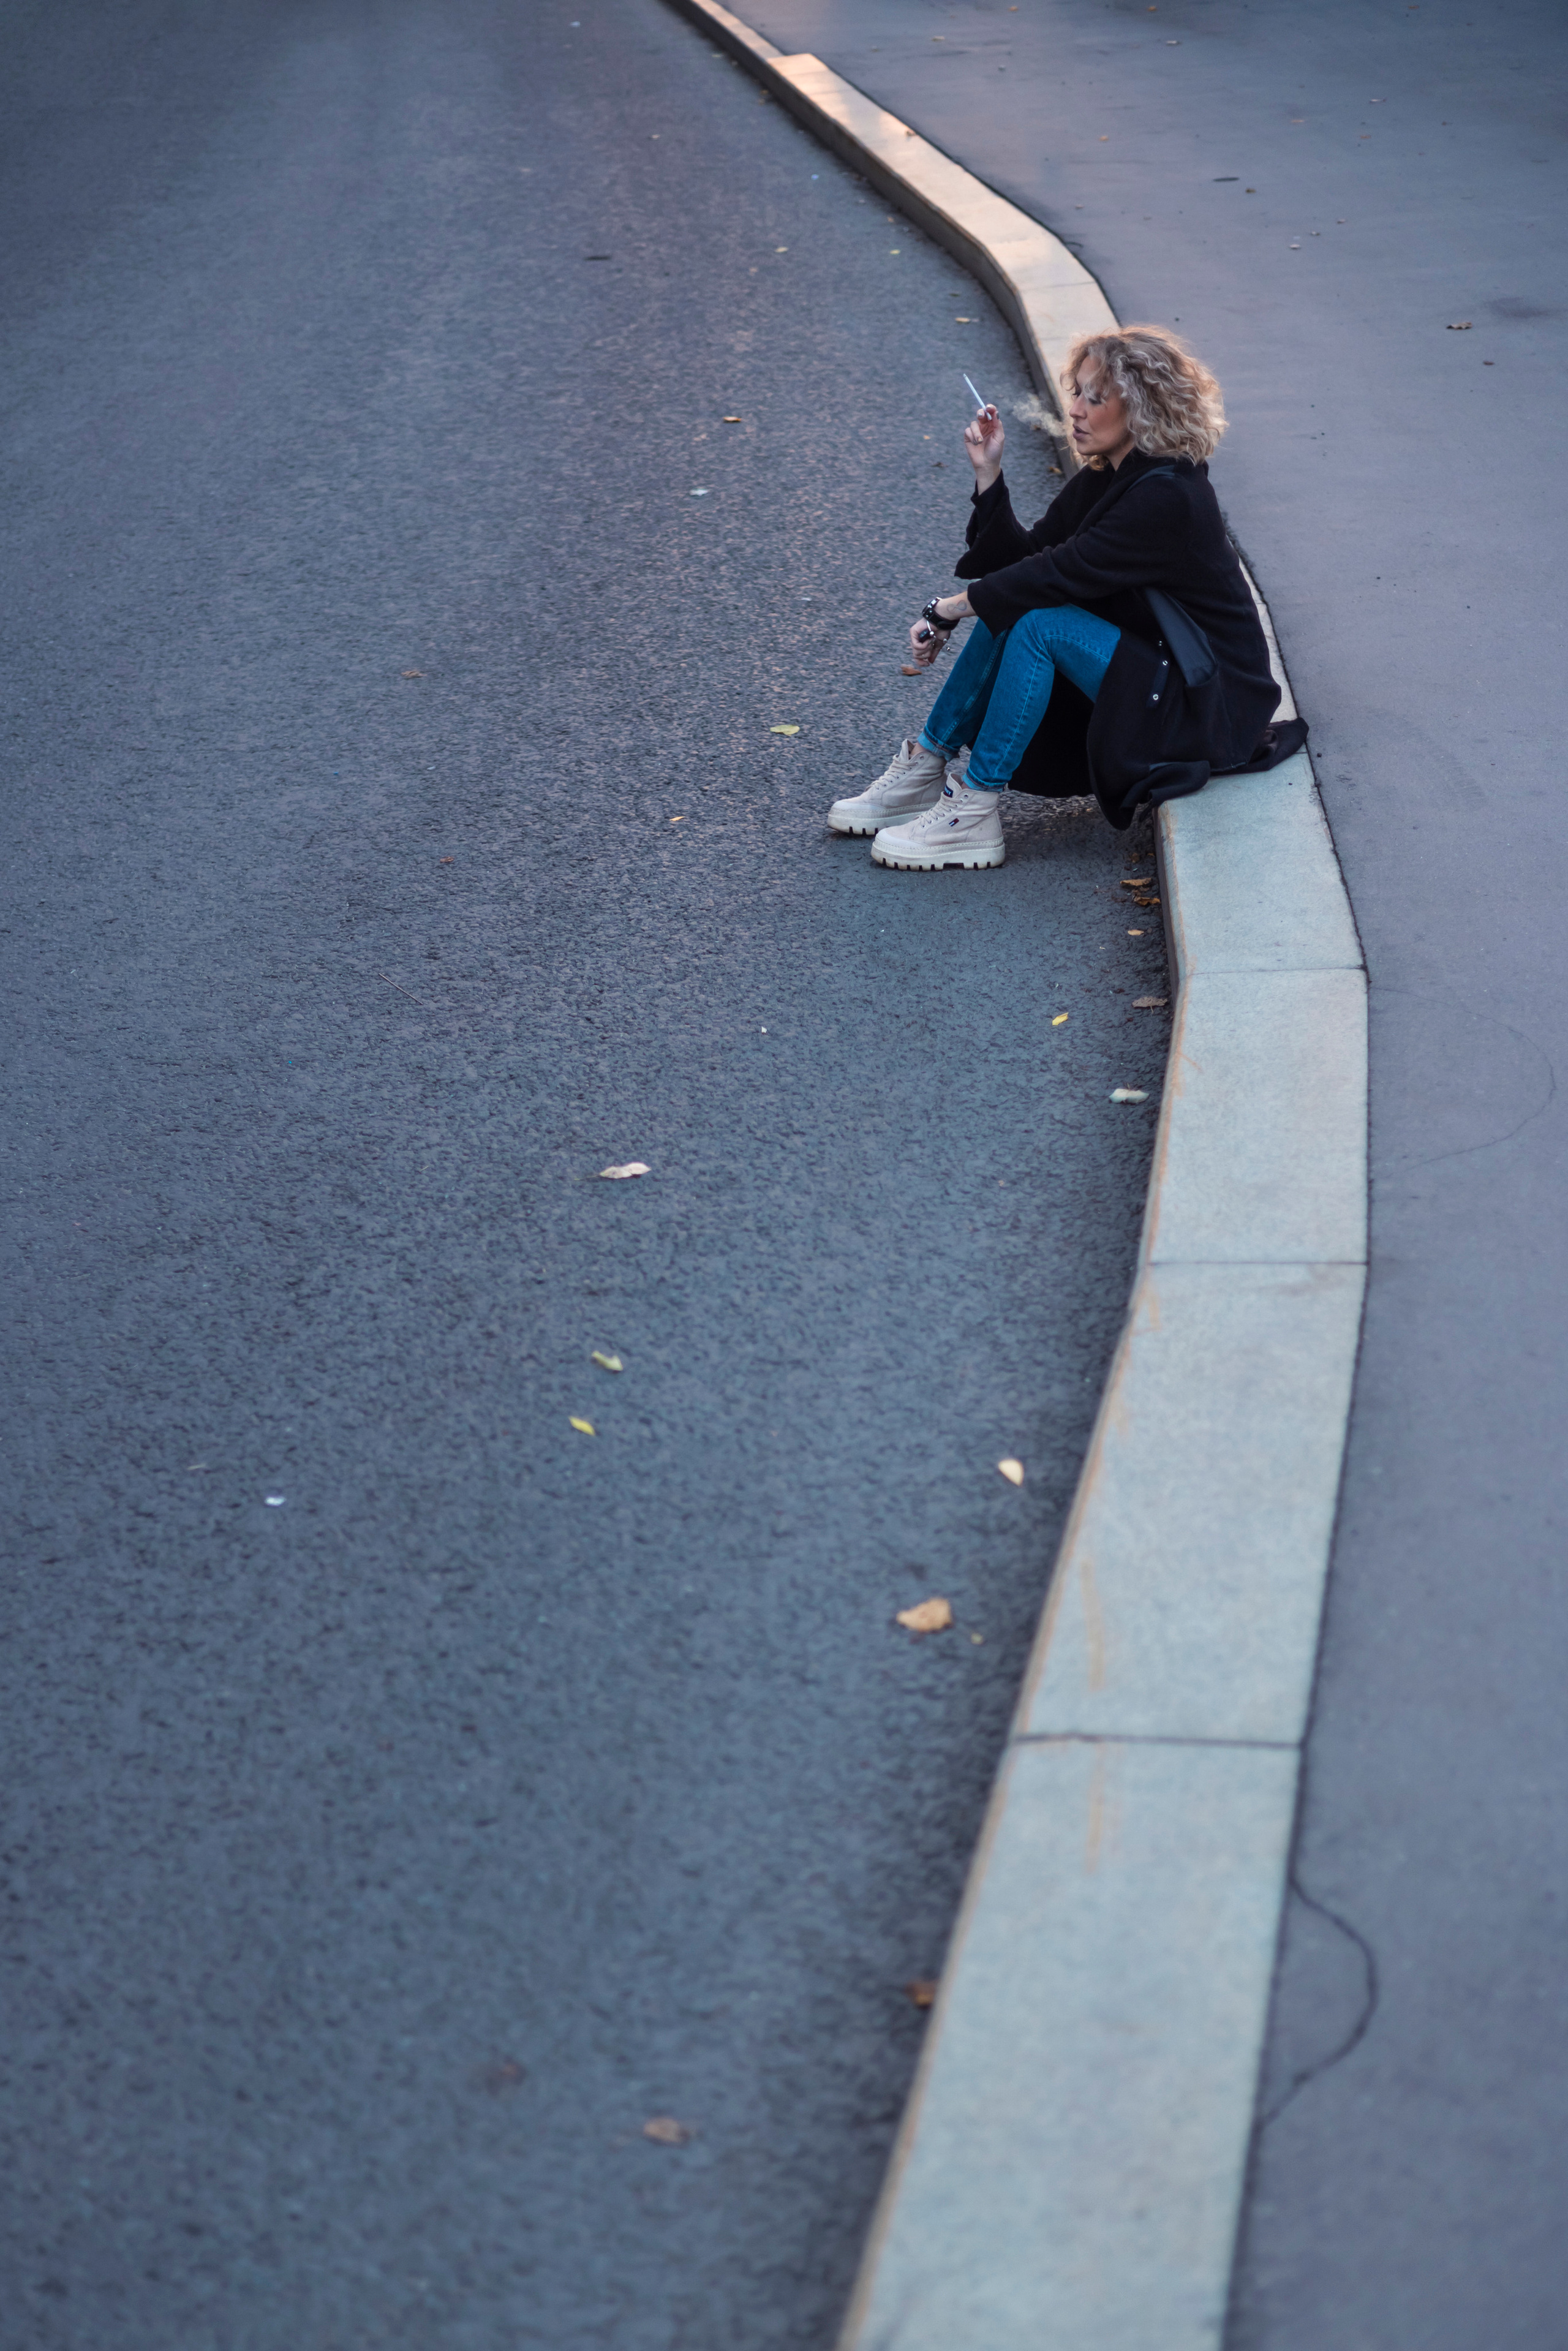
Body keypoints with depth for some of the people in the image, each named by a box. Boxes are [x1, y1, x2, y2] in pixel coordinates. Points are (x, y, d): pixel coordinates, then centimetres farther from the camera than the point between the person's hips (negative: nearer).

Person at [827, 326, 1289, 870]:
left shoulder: (1167, 497, -23)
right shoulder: (1104, 478, 5)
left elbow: (1060, 574, -26)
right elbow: (1024, 559, 3)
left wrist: (948, 609, -20)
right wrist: (989, 473, -5)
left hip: (1210, 703, -9)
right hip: (1149, 669, 9)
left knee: (1035, 622, -24)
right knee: (1007, 607, -6)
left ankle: (973, 814, -19)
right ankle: (925, 770, -1)